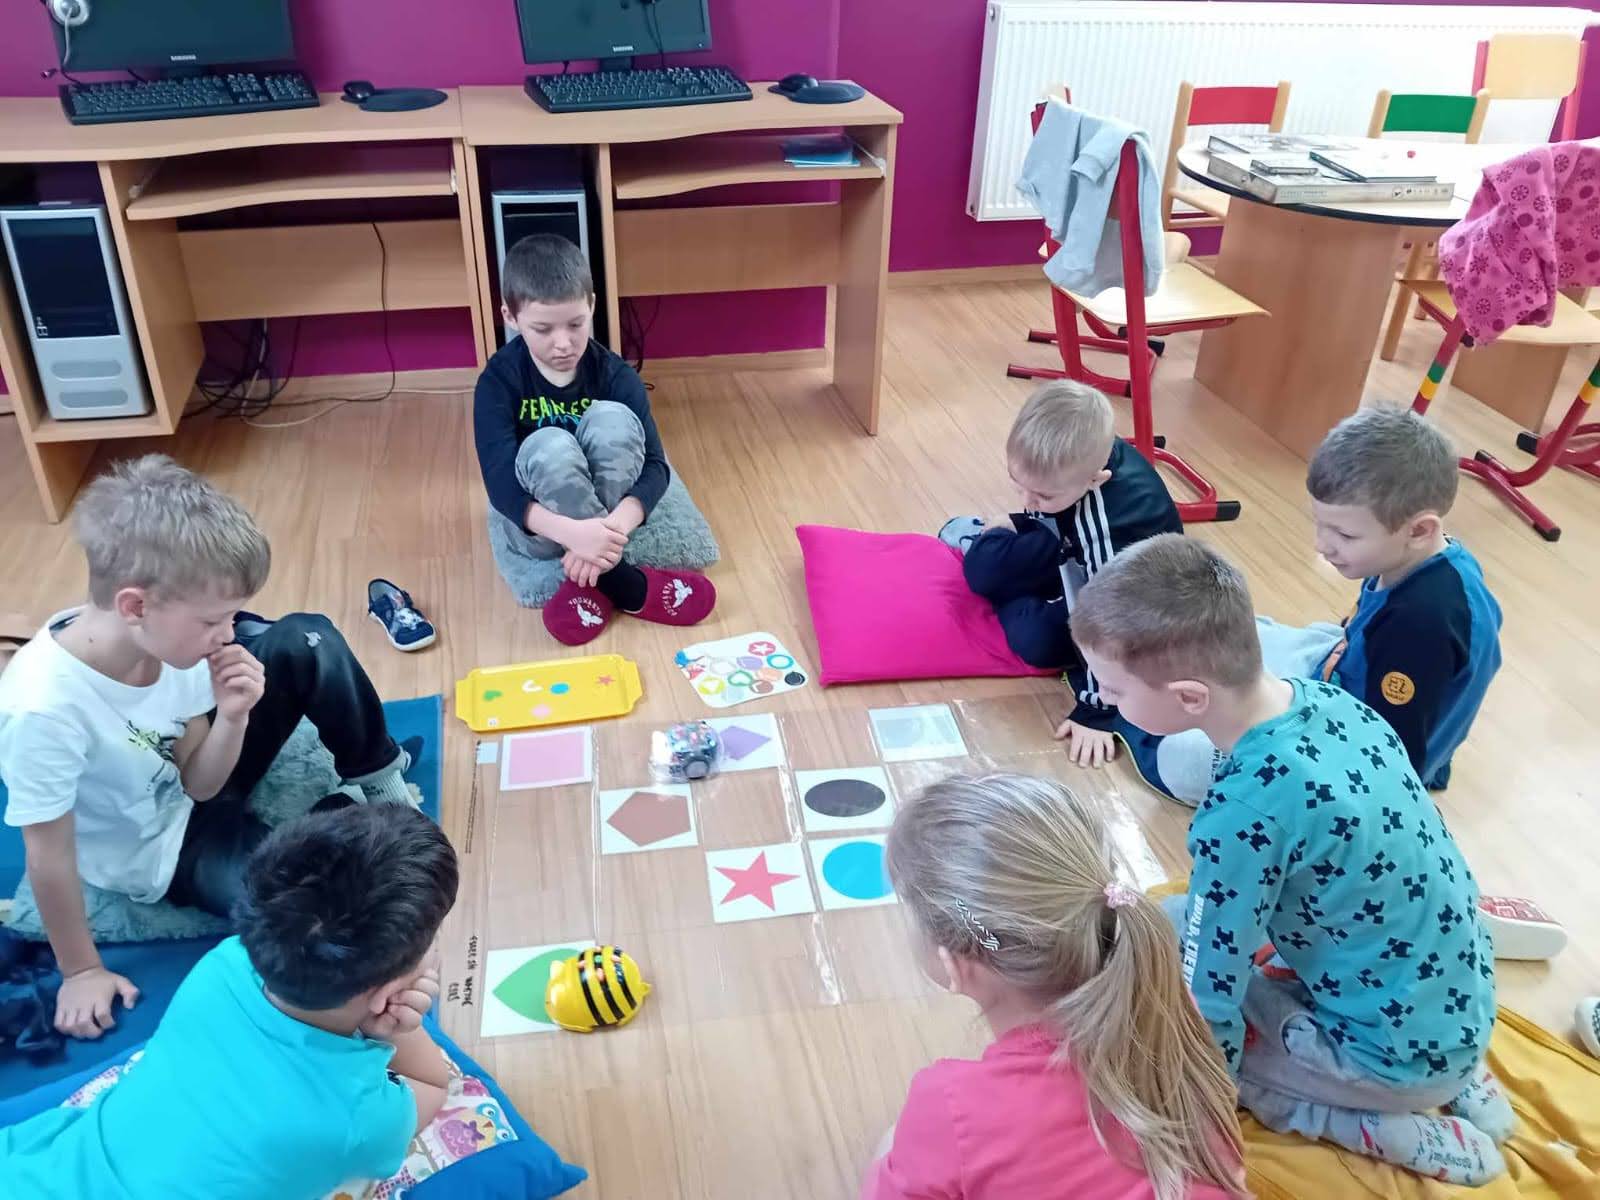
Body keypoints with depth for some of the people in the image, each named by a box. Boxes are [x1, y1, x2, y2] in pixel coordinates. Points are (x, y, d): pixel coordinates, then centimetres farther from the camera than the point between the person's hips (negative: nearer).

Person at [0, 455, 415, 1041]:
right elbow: (49, 855, -24)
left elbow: (199, 784, -10)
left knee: (307, 642, -13)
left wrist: (232, 715, -29)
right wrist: (81, 972, -12)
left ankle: (380, 783, 4)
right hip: (159, 848, -5)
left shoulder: (164, 638, -21)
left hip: (193, 787, 5)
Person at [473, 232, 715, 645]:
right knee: (550, 446, -34)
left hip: (603, 505, 2)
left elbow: (655, 464, -20)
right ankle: (615, 579, -28)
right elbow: (500, 483, -27)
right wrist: (569, 531, -46)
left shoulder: (615, 375, -12)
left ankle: (586, 580, -26)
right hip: (538, 521, -2)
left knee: (613, 419, -28)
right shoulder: (499, 381, -16)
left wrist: (615, 526, -42)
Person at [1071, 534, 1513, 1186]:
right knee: (1180, 924, 17)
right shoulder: (1328, 698, -9)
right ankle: (1455, 1083, 16)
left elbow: (1209, 996, -20)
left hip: (1400, 1055, -7)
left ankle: (1391, 1130, 0)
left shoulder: (1242, 814, -33)